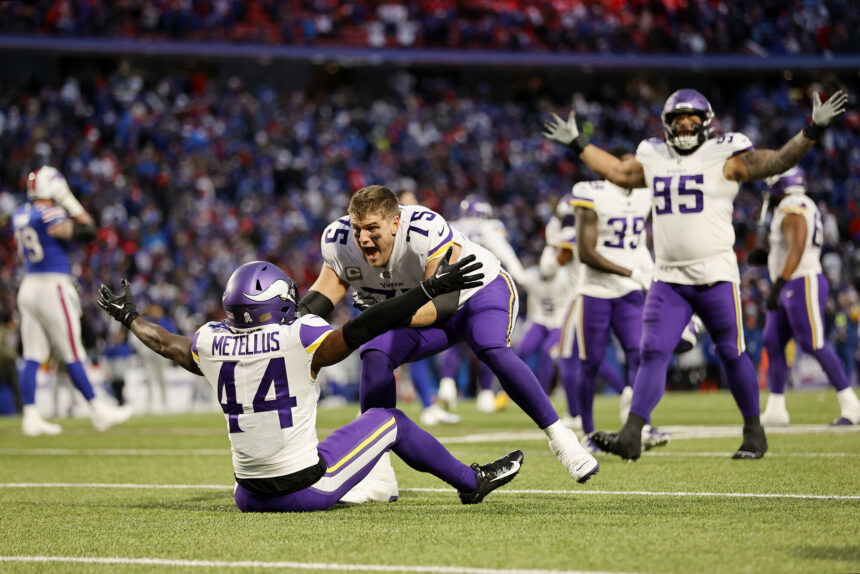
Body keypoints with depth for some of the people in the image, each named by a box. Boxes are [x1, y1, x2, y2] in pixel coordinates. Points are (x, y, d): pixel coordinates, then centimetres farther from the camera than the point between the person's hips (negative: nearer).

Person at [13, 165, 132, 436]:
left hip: (28, 285, 7)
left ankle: (31, 417, 1)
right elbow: (86, 232, -19)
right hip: (52, 286, -7)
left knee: (32, 356, 4)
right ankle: (98, 412, 8)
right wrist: (71, 204, -8)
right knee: (71, 355, -1)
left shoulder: (20, 215, 9)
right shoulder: (51, 215, -15)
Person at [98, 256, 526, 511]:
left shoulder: (212, 345, 1)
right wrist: (431, 289, -15)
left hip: (252, 496, 4)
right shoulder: (298, 341, -16)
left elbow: (167, 344, 21)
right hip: (306, 489, -4)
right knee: (389, 420, 16)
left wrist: (129, 318, 40)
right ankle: (473, 482, 29)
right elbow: (363, 328, -19)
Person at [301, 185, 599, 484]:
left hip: (481, 290, -5)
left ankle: (559, 437, -21)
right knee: (375, 356, -20)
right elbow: (324, 295, -6)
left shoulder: (428, 232, -37)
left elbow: (444, 301, -40)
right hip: (420, 311, 5)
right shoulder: (339, 241, -19)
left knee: (494, 352, -33)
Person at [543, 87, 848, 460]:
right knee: (652, 352, -6)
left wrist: (813, 131, -18)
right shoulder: (654, 159, 12)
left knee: (732, 354, 5)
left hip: (715, 275, -4)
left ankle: (754, 432, 20)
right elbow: (617, 172, 29)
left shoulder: (724, 157, -2)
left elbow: (777, 161, -7)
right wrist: (577, 144, 35)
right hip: (669, 278, 4)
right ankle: (631, 436, -12)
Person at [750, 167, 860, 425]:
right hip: (791, 288, 11)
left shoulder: (792, 210, -15)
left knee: (814, 344, -10)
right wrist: (766, 257, 15)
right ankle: (775, 410, 10)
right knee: (773, 344, 8)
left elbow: (797, 249, -24)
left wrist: (779, 284, -27)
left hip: (803, 285, -11)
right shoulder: (803, 207, 17)